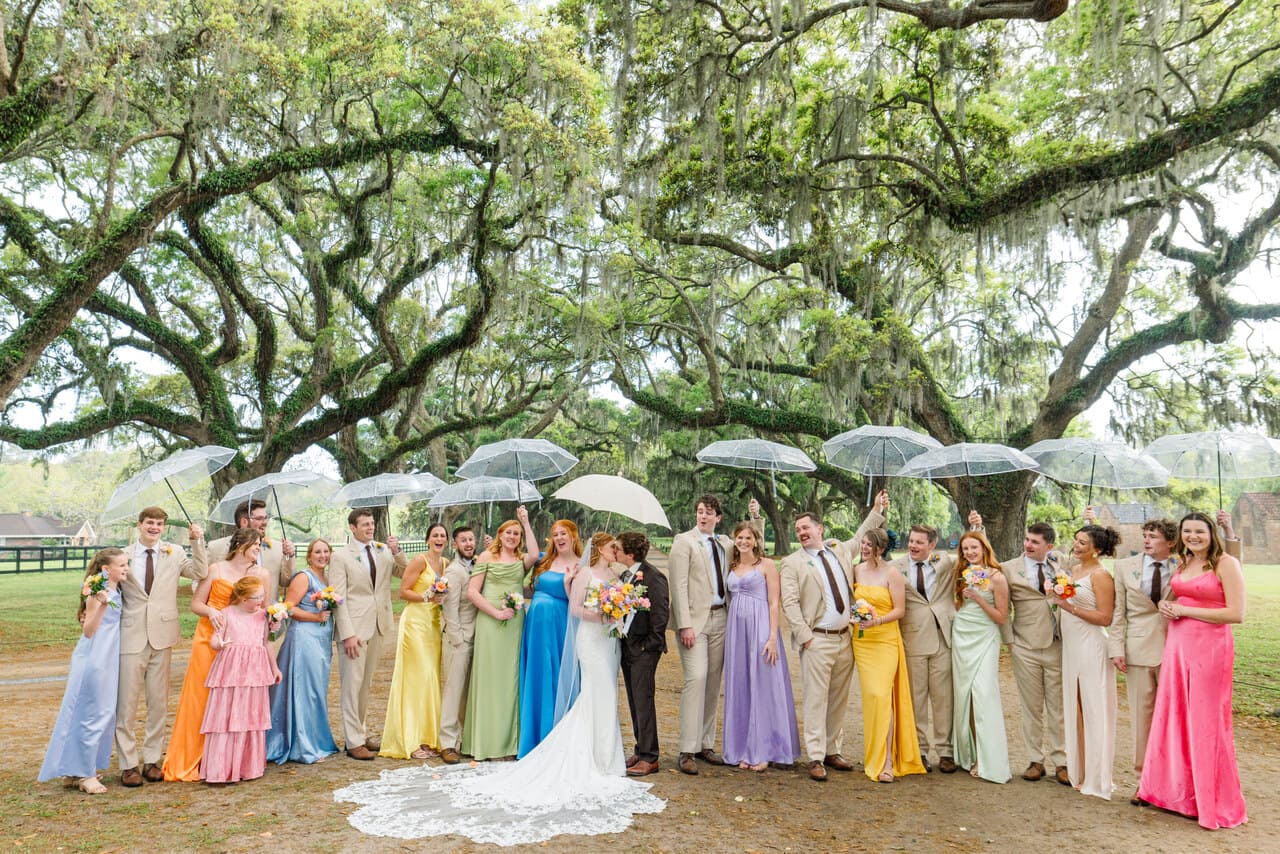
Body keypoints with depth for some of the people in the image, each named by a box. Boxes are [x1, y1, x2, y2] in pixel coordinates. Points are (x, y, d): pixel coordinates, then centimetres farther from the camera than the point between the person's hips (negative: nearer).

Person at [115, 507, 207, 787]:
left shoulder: (174, 554, 4)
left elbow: (201, 573, -6)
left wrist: (197, 542, -14)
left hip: (162, 636, 1)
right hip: (131, 636, -1)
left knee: (158, 701, 9)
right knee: (126, 702, 2)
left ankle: (152, 761, 21)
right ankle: (128, 764, 14)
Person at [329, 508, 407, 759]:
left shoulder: (384, 551, 8)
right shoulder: (340, 556, -5)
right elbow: (339, 598, -9)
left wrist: (397, 553, -9)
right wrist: (347, 634, -16)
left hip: (378, 626, 5)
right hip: (355, 627, -5)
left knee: (366, 684, 14)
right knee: (352, 684, -2)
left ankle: (361, 733, 25)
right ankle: (354, 742, 5)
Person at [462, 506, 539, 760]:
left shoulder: (521, 560, 12)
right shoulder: (487, 557, 4)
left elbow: (535, 555, -13)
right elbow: (472, 592, -2)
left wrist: (526, 523, -5)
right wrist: (497, 612, -9)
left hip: (514, 623, 3)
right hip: (490, 623, -3)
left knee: (510, 678, 6)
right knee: (488, 678, 0)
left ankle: (508, 742, 15)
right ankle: (485, 742, 9)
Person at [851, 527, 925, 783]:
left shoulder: (892, 574, -6)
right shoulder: (856, 570, 7)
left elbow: (900, 610, -7)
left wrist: (877, 621, -19)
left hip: (886, 640, -4)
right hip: (861, 640, 4)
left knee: (882, 694, -11)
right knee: (869, 694, 4)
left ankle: (887, 759, -4)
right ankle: (874, 754, 16)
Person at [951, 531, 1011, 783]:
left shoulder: (997, 578, -6)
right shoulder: (961, 575, 9)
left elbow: (1002, 618, -6)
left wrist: (979, 598, -15)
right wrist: (965, 594, 0)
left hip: (984, 639, -5)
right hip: (961, 639, 5)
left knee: (984, 694, -10)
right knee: (963, 694, 8)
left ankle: (988, 760, -3)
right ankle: (967, 754, 18)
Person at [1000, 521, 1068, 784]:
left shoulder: (1060, 565, 7)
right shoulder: (1009, 569, 1)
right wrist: (1010, 641, -4)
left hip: (1057, 645, 1)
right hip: (1026, 648, -1)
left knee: (1058, 707, 6)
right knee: (1031, 707, 7)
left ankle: (1060, 762, 15)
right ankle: (1035, 761, 18)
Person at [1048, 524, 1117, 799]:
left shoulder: (1100, 575, -12)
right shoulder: (1073, 569, 11)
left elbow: (1105, 617, -15)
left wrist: (1070, 607, -19)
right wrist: (1056, 597, 4)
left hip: (1091, 645, -8)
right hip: (1071, 643, 8)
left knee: (1093, 709, 1)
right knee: (1074, 707, 13)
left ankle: (1096, 779, 11)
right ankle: (1079, 771, 24)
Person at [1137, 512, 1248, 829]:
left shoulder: (1226, 564, -9)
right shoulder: (1182, 564, 12)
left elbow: (1237, 614, -15)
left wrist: (1185, 610, -14)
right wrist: (1166, 605, 3)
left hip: (1210, 648, -7)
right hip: (1177, 645, 7)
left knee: (1206, 722, 1)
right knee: (1174, 717, 10)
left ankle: (1215, 803, 16)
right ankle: (1178, 790, 25)